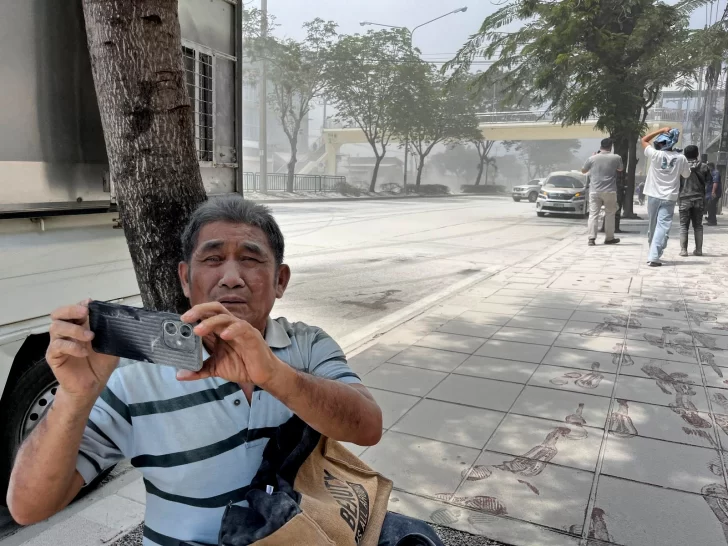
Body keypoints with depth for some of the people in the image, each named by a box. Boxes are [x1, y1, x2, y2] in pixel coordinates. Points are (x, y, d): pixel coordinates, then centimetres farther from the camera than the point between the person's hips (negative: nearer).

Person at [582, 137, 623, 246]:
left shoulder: (592, 158, -1)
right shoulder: (616, 158, -2)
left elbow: (583, 170, 14)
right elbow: (620, 169, 18)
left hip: (594, 191, 0)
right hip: (609, 191, 0)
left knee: (593, 214, 0)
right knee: (610, 214, 12)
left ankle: (591, 238, -8)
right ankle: (609, 238, 18)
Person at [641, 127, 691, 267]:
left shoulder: (655, 154, -6)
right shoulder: (680, 158, -3)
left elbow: (644, 140, 10)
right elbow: (686, 175, 12)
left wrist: (661, 130, 10)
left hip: (653, 196, 1)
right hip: (669, 197, -1)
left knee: (653, 226, 15)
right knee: (663, 227, -7)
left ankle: (653, 254, 28)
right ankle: (654, 257, -18)